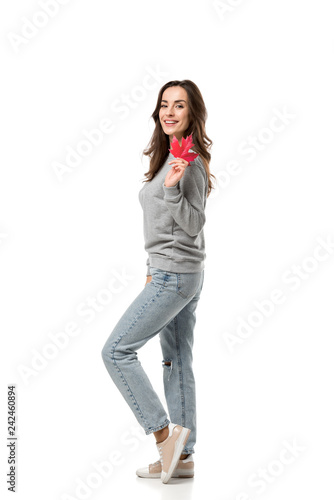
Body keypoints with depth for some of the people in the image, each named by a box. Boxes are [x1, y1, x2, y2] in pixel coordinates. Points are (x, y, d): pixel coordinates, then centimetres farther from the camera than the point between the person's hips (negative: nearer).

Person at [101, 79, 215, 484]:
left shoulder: (189, 162, -14)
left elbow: (193, 224, -19)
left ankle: (164, 433, -2)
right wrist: (156, 267, 22)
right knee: (177, 362, 10)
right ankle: (182, 457, 17)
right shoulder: (168, 158, 15)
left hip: (174, 275, -10)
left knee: (116, 350, -7)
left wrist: (172, 188, -32)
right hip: (177, 273, 10)